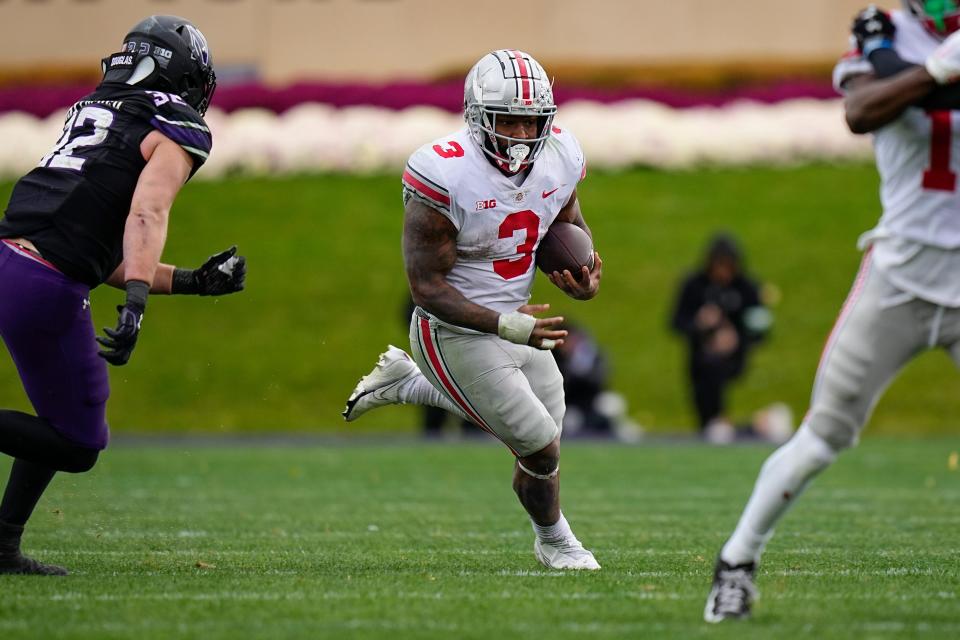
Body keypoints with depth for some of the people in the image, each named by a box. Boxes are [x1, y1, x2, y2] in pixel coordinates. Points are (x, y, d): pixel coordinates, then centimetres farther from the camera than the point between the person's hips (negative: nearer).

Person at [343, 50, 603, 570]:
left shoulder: (558, 158, -8)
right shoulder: (446, 177, -27)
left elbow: (571, 225, 13)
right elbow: (427, 288, -24)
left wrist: (584, 276, -10)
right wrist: (508, 327, -34)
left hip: (516, 321, 7)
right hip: (457, 334, -7)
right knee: (541, 451, -2)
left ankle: (406, 382, 36)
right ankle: (554, 541, 31)